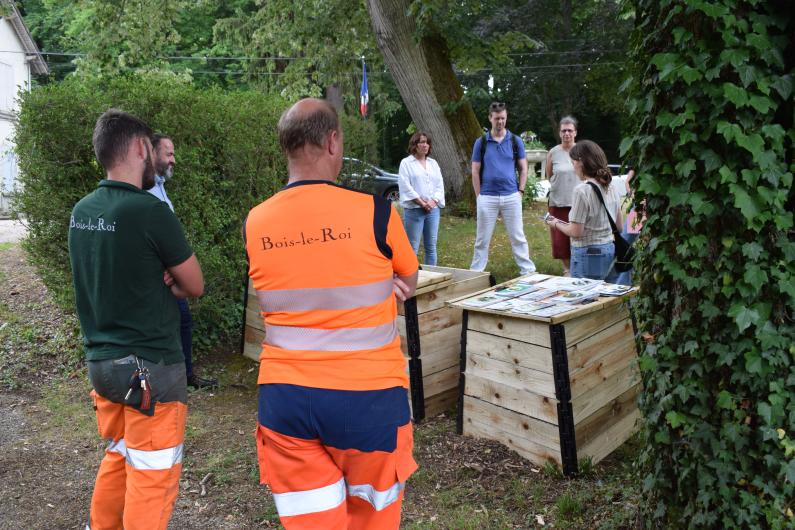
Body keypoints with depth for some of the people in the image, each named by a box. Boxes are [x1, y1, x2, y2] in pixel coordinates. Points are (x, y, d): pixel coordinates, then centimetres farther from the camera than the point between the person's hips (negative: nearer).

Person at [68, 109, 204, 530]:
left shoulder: (82, 211, 3)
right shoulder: (150, 211, -19)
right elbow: (195, 286, -9)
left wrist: (158, 279, -1)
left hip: (101, 361, 8)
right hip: (149, 368, -8)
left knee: (117, 461, 24)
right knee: (151, 478, 6)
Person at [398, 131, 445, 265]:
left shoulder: (433, 163, 17)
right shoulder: (406, 163, 2)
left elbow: (440, 185, 12)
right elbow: (406, 186, -8)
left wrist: (433, 201, -6)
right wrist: (422, 203, -13)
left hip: (433, 209, 5)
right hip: (414, 210, -5)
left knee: (431, 247, 7)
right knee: (413, 247, -5)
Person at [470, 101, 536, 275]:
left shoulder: (515, 141, 5)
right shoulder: (481, 142, 3)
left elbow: (523, 168, 9)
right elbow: (475, 171, 4)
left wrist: (521, 191, 0)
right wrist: (478, 196, -1)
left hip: (511, 197, 1)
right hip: (487, 198, 0)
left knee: (518, 237, 5)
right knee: (482, 239, 7)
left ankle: (528, 271, 13)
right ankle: (475, 273, 16)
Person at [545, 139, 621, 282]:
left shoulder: (582, 190, -15)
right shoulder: (611, 187, 7)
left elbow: (576, 232, -15)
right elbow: (618, 226, 13)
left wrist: (556, 224, 1)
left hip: (589, 254, -7)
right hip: (611, 251, 7)